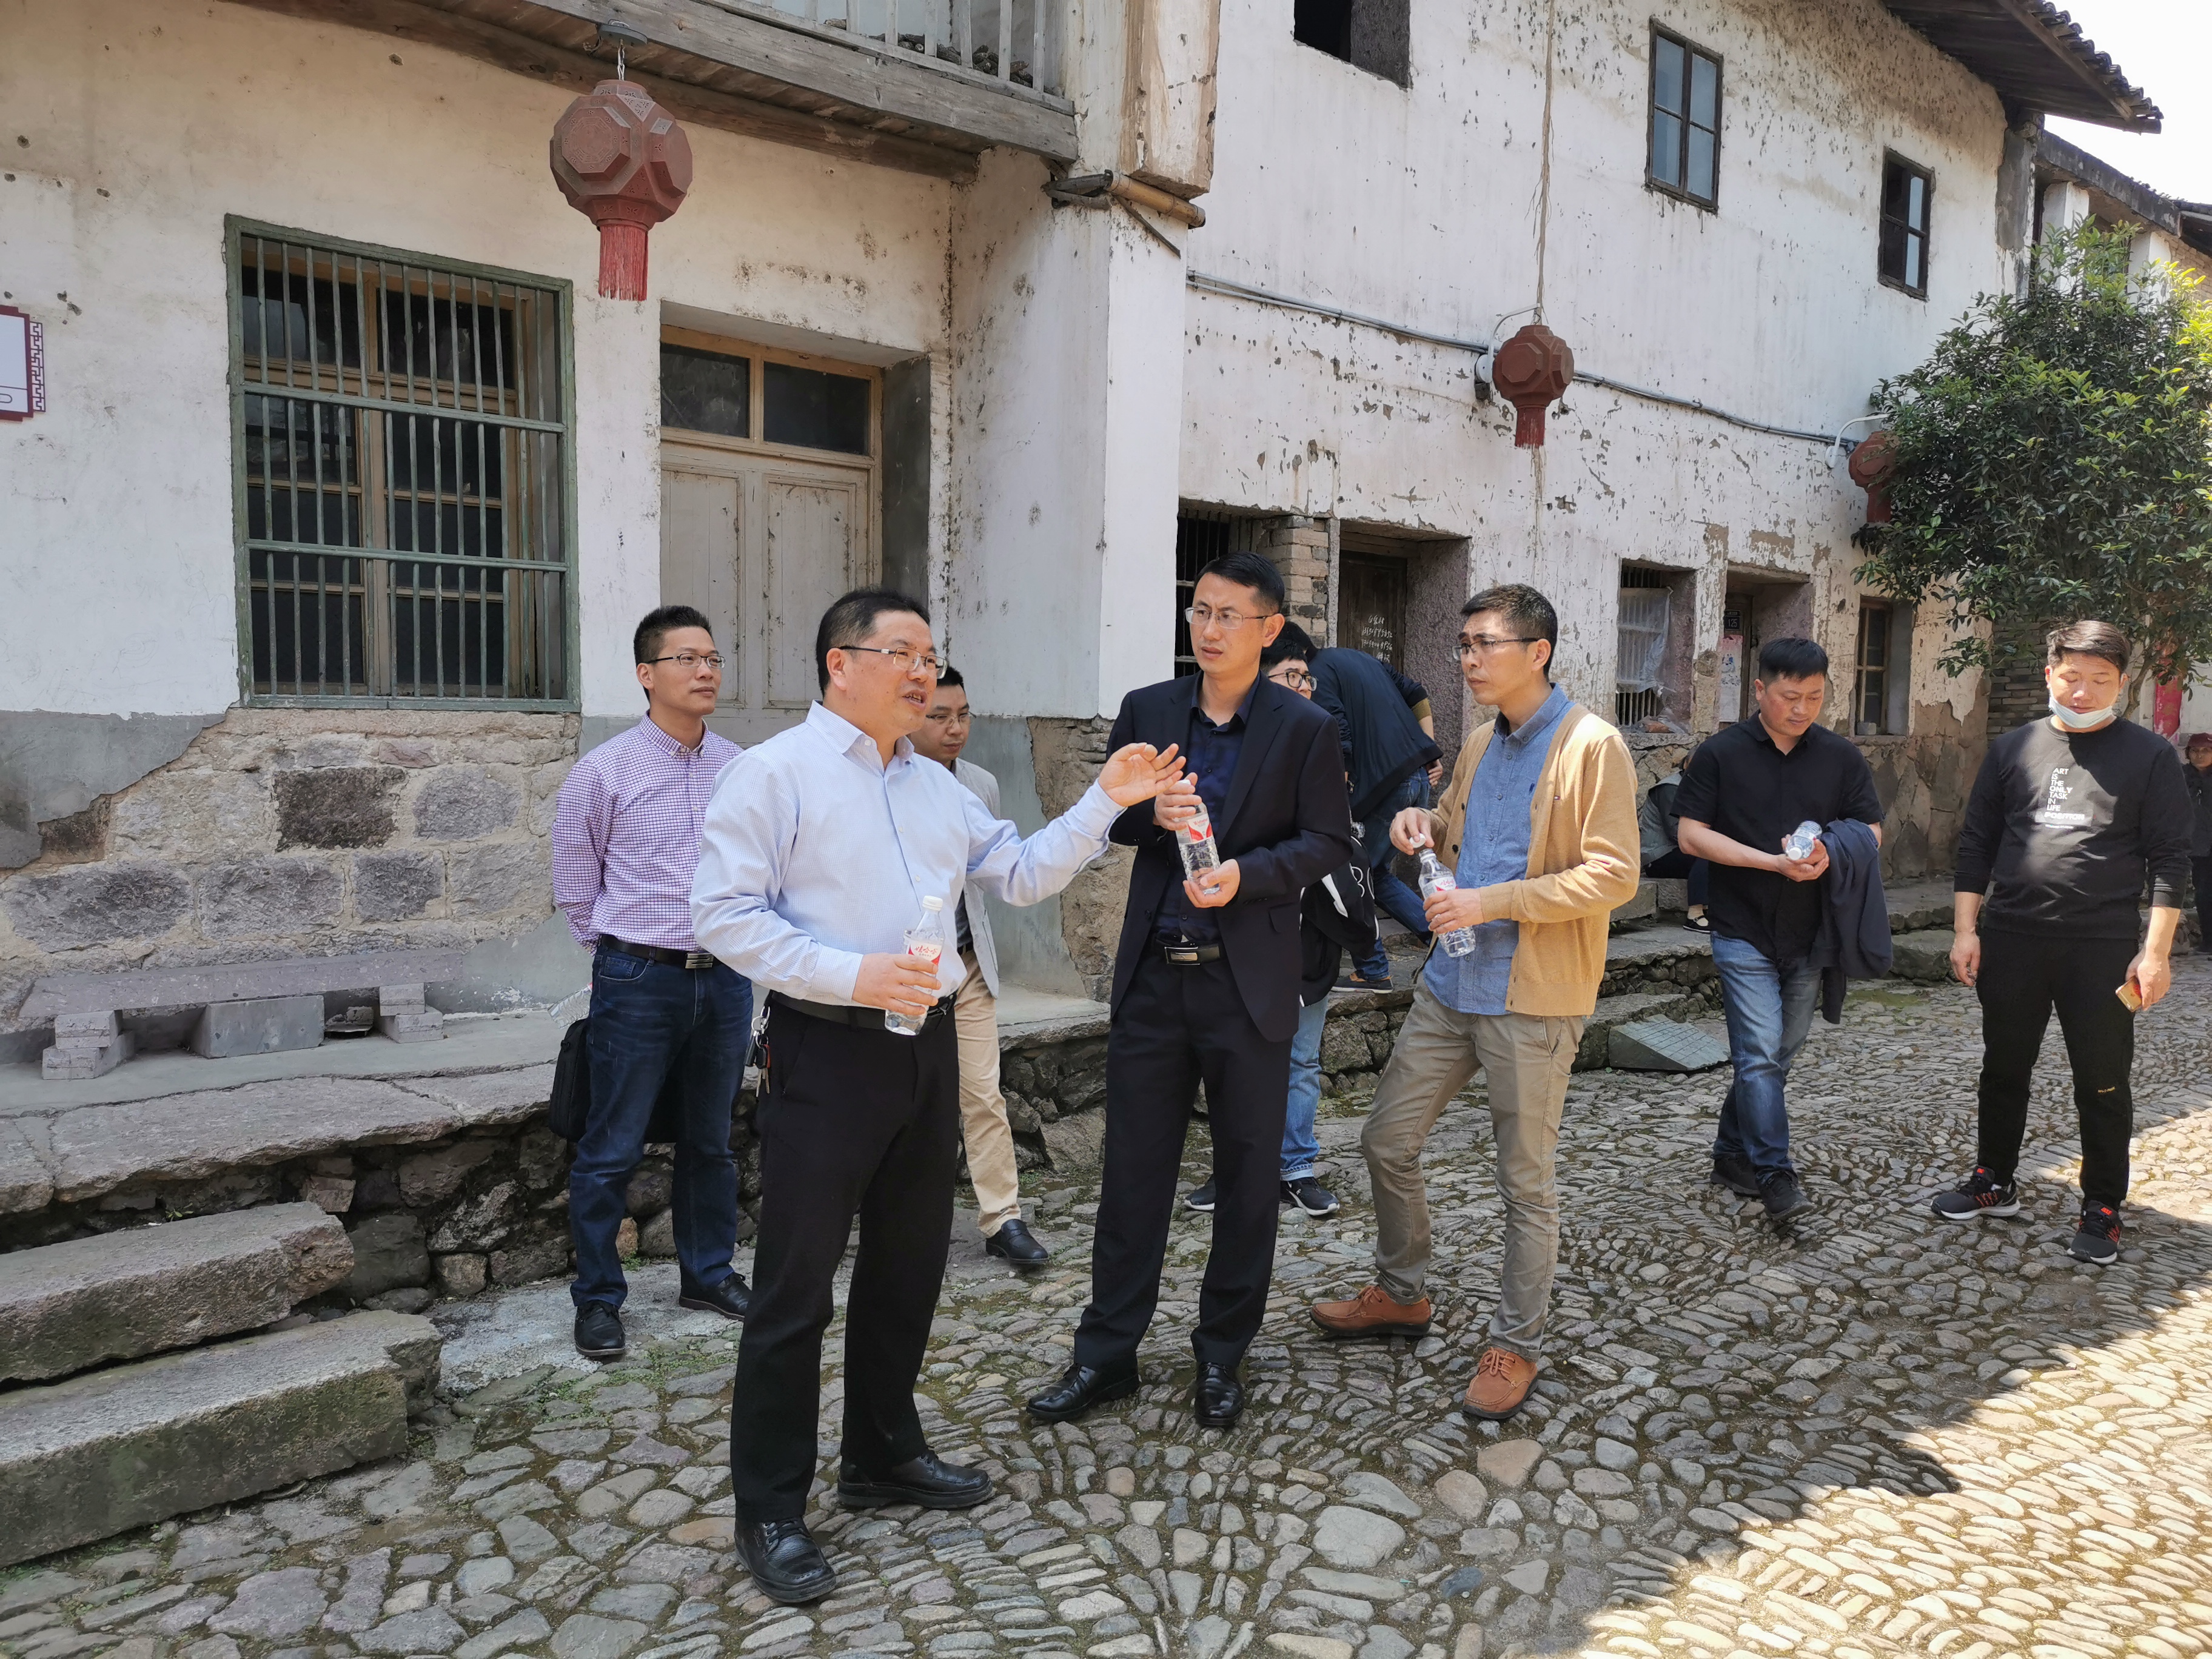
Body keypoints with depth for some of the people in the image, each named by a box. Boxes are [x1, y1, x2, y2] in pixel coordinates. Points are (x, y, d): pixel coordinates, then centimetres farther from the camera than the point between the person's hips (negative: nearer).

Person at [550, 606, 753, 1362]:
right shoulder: (602, 772, -6)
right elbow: (576, 889, 5)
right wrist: (622, 955, 10)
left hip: (725, 979, 4)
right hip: (639, 981, -3)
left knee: (711, 1142, 16)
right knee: (613, 1150, 3)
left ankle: (709, 1274, 33)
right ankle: (597, 1298, 19)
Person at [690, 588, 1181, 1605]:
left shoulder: (937, 787, 14)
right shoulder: (777, 772, -8)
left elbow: (1024, 876, 13)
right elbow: (721, 911, -14)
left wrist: (1106, 801, 2)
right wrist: (851, 975, -22)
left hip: (927, 1045, 7)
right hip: (827, 1053, -7)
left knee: (908, 1267, 17)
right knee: (796, 1286, 1)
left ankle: (883, 1456, 36)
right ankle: (769, 1510, 17)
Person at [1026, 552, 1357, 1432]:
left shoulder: (1305, 728, -3)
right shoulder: (1146, 711, 6)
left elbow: (1327, 840, -3)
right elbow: (1106, 816, 9)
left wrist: (1246, 873, -19)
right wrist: (1151, 811, -13)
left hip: (1248, 981, -2)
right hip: (1153, 973, 2)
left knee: (1246, 1174, 10)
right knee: (1133, 1167, 9)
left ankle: (1222, 1355, 27)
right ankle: (1106, 1353, 22)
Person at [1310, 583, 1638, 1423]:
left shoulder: (1592, 745, -12)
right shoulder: (1480, 744, 12)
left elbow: (1613, 874, -18)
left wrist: (1493, 902, -21)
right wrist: (1426, 824, 2)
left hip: (1533, 999, -7)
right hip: (1452, 980, 8)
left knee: (1525, 1182, 5)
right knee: (1387, 1139, 13)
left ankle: (1514, 1345, 23)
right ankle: (1401, 1294, 34)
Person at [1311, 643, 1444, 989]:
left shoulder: (1319, 675, -7)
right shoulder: (1360, 658, 21)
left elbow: (1338, 741, -18)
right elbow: (1418, 696, 19)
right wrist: (1429, 751, 17)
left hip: (1383, 783, -9)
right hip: (1419, 775, 9)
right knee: (1377, 874, 19)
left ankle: (1372, 971, 12)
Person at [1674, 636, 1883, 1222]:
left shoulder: (1841, 756, 7)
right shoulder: (1721, 753, -3)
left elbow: (1871, 831, 8)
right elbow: (1691, 834, -8)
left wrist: (1829, 856, -15)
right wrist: (1773, 861, -17)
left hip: (1811, 933, 4)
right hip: (1744, 931, -4)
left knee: (1777, 1054, 11)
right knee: (1761, 1054, -9)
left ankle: (1732, 1152, 26)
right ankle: (1774, 1175, -5)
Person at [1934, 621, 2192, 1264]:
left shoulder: (2149, 756, 0)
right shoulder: (2013, 749, 8)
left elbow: (2169, 860, -2)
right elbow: (1976, 844, 10)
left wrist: (2156, 951, -9)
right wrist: (1966, 929, 3)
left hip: (2103, 947, -3)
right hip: (2012, 941, 3)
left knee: (2103, 1084, 4)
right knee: (2003, 1068, 14)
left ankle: (2102, 1207, 19)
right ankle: (1995, 1182, 29)